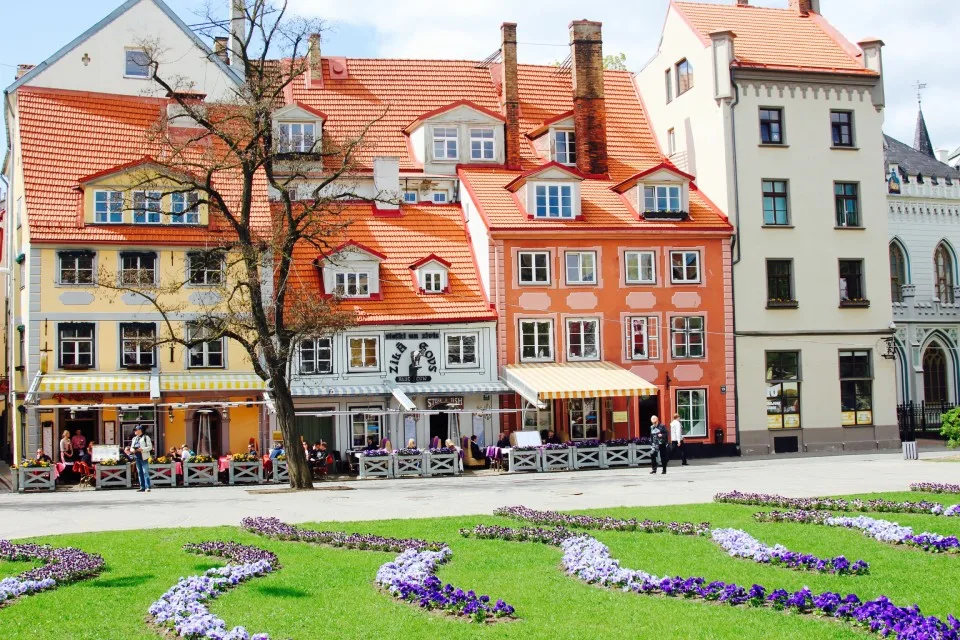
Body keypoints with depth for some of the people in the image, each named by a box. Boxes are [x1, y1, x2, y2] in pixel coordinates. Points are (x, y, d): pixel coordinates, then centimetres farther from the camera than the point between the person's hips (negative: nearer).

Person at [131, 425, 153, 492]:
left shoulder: (146, 437, -1)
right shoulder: (134, 438, 19)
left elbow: (150, 447, -7)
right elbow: (131, 447, 23)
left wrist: (142, 449, -20)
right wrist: (132, 450, 0)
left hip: (143, 457, -7)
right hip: (137, 457, 7)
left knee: (145, 472, -12)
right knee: (139, 472, 8)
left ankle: (147, 487, -15)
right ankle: (142, 487, 11)